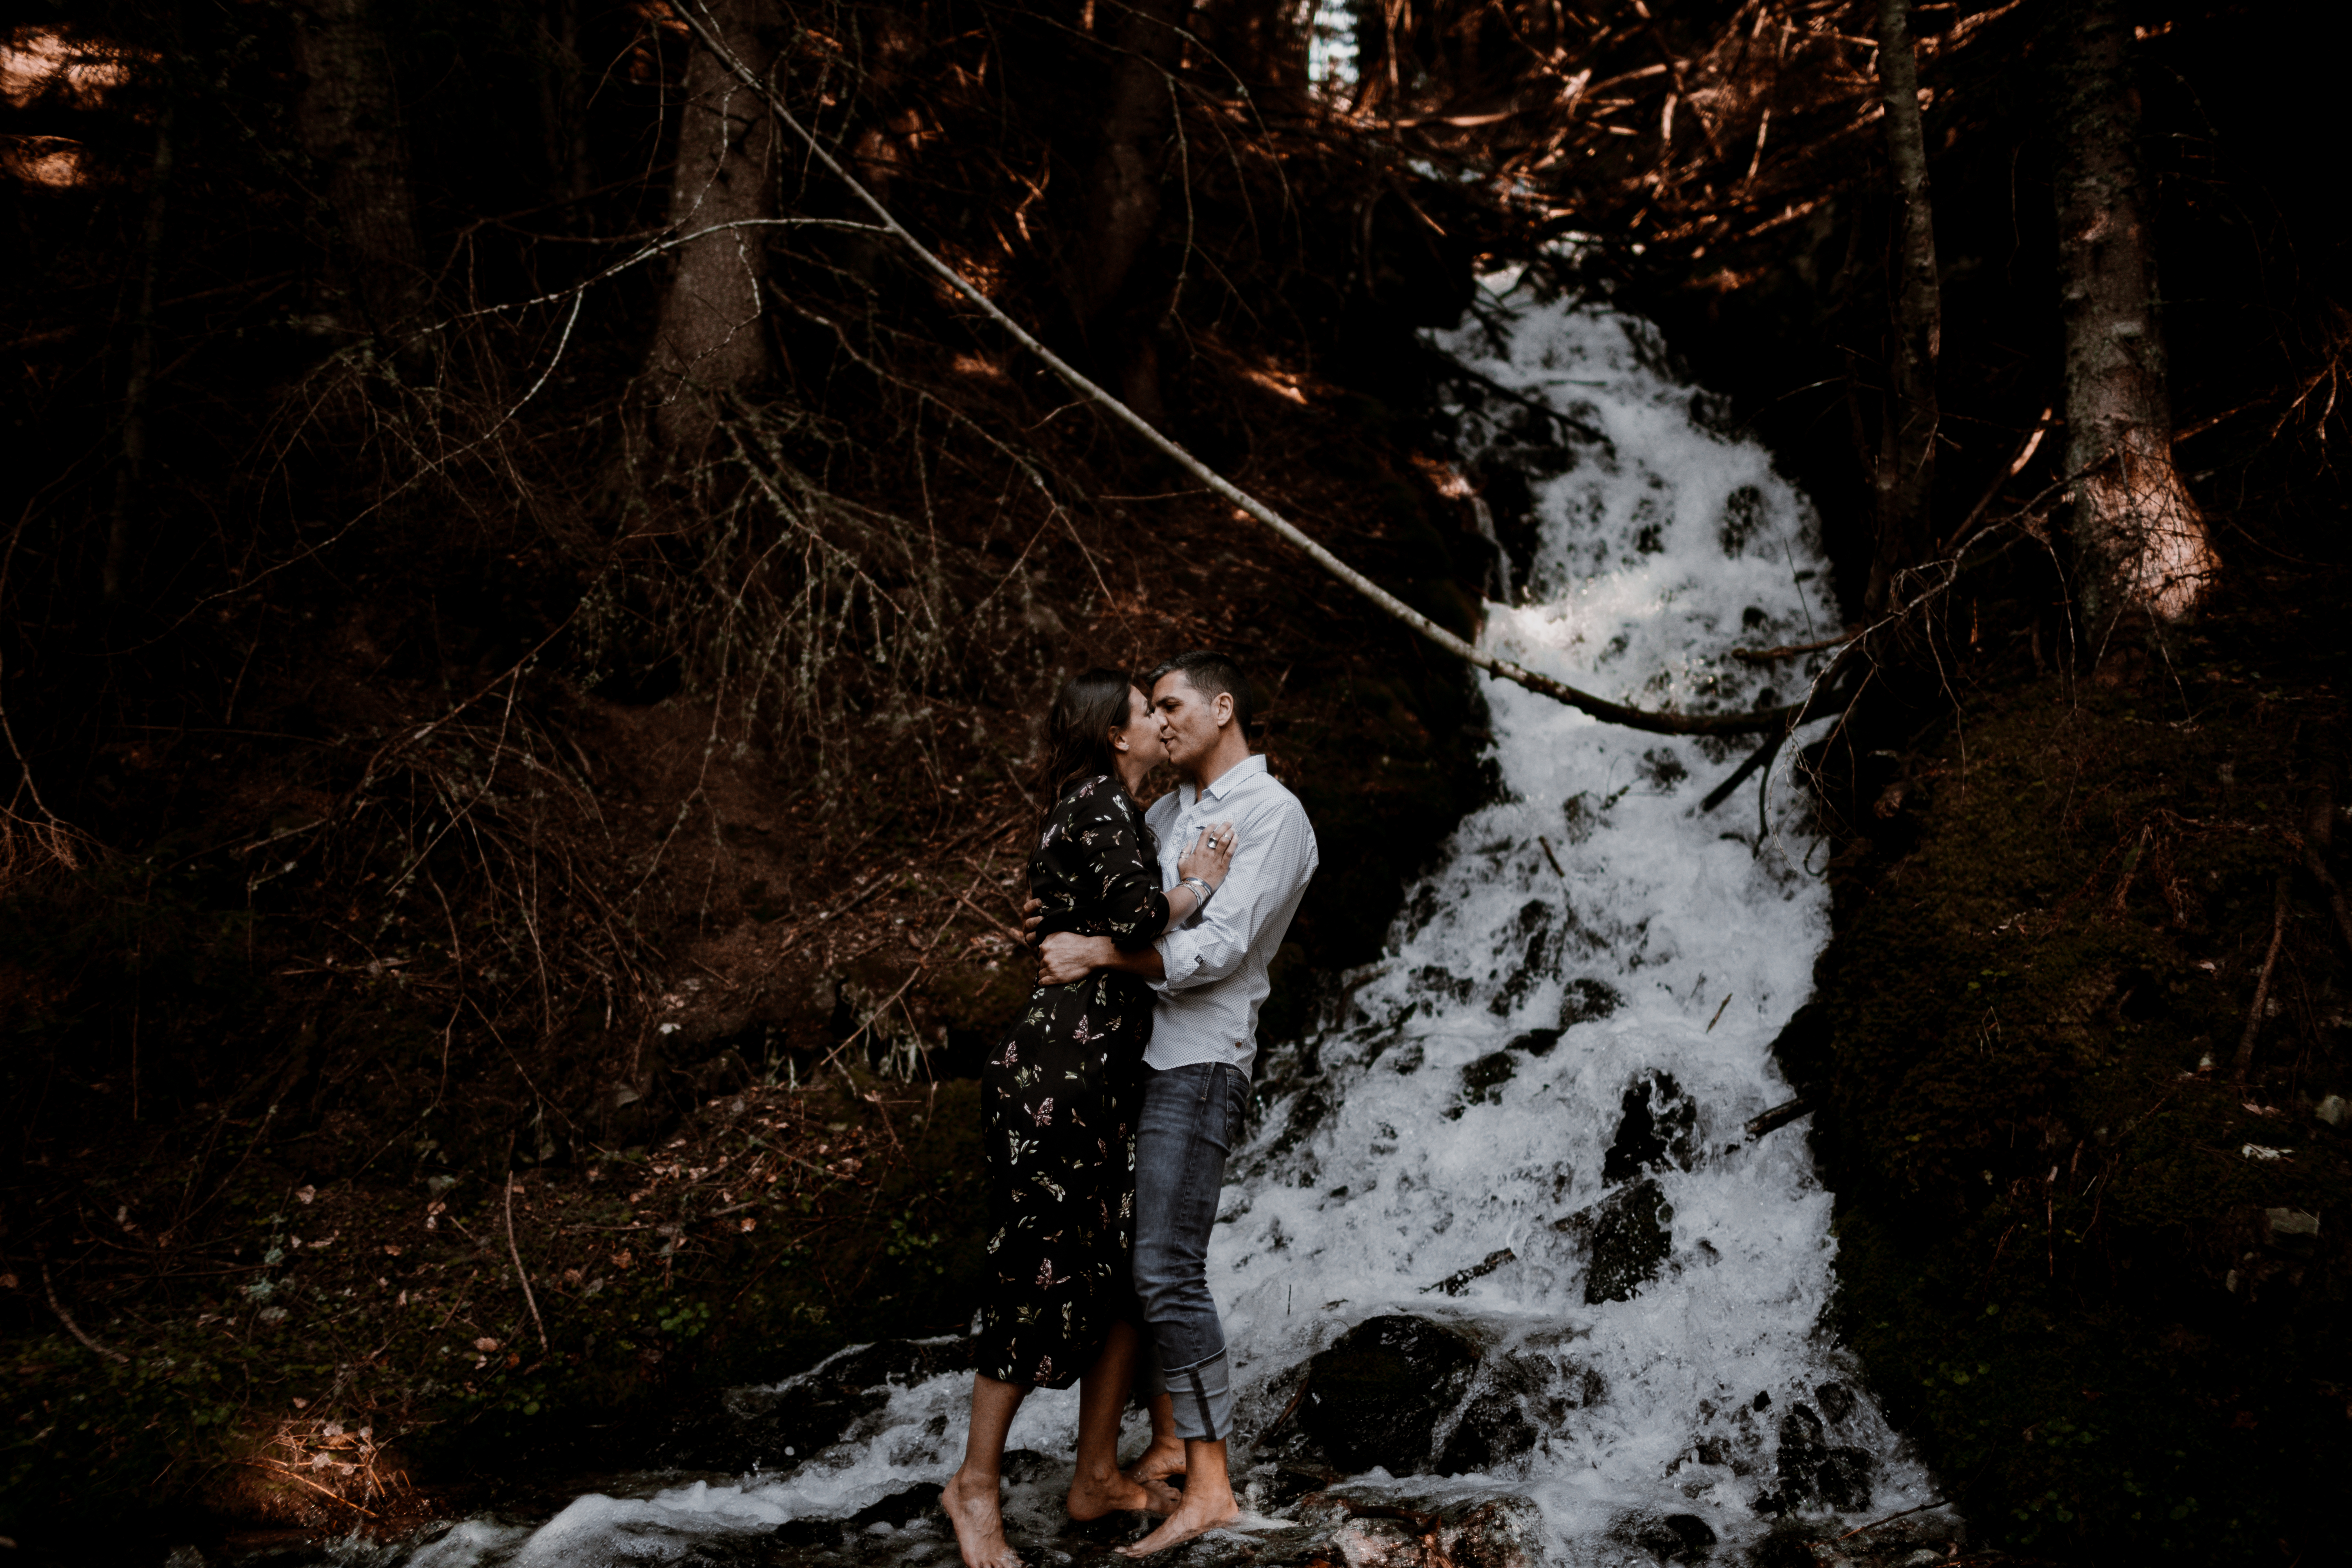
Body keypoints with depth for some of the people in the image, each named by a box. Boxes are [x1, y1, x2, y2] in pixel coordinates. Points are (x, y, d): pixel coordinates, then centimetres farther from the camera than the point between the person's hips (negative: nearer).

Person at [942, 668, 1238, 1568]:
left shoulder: (1098, 810, 19)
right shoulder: (1103, 804, -11)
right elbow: (1134, 918, -24)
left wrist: (1184, 885, 7)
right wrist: (1199, 885, -8)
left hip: (1106, 1079, 10)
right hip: (1055, 1077, -10)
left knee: (1128, 1270, 11)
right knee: (1039, 1275, -3)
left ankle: (1097, 1476, 20)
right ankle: (976, 1484, 8)